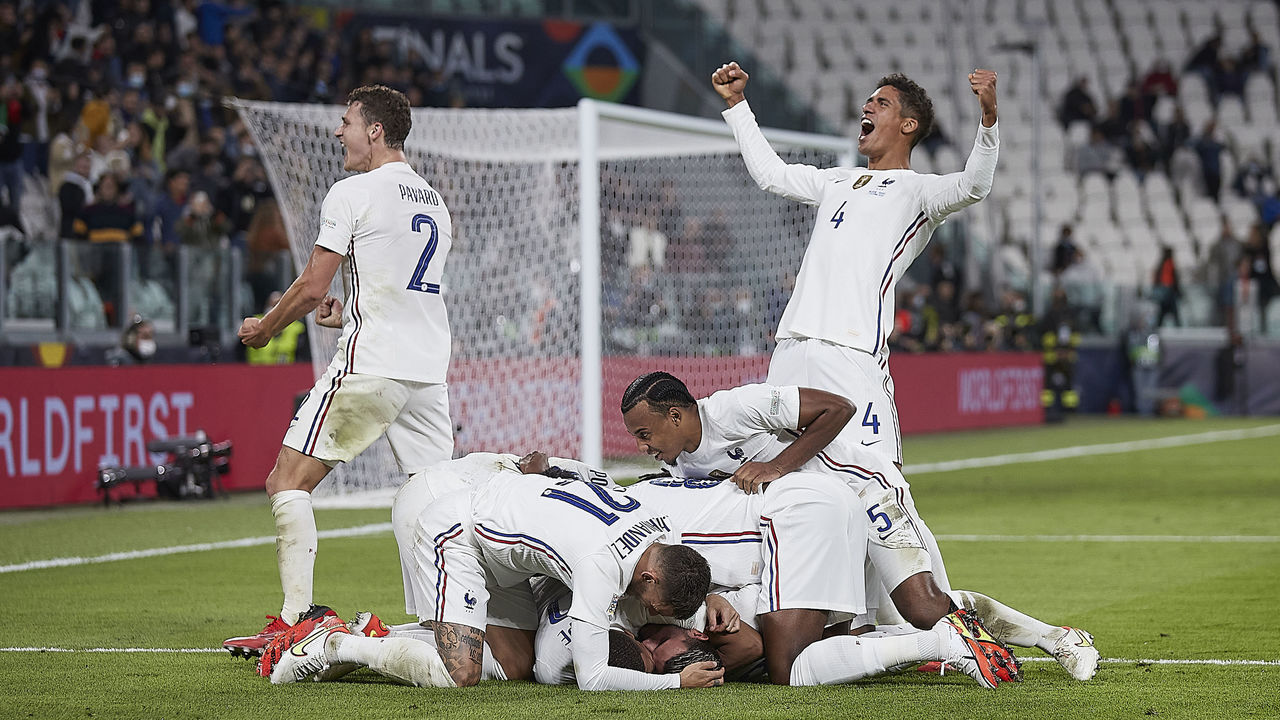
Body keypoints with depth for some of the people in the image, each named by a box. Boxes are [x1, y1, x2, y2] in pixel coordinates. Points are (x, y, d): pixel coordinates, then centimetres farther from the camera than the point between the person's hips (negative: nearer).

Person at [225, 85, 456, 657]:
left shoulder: (353, 193, -5)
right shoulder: (435, 204, 19)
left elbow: (311, 288, -6)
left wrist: (263, 328, 10)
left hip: (369, 367, -7)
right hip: (429, 368, 7)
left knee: (288, 482, -3)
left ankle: (295, 620, -11)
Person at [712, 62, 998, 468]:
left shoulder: (918, 191, 5)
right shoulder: (839, 181, 27)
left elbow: (973, 186, -14)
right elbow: (770, 173, 40)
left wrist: (989, 117, -30)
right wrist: (736, 103, 41)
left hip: (853, 350, -7)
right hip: (790, 352, 7)